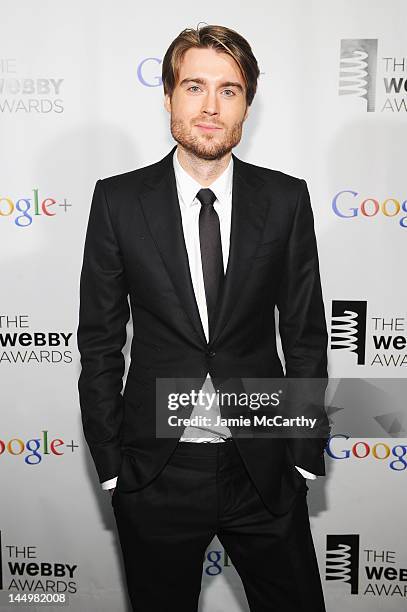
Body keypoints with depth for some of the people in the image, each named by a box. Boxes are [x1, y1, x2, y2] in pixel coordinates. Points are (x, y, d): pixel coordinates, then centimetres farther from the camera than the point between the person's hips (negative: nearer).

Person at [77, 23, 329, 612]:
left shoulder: (286, 199, -2)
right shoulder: (118, 200, -4)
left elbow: (306, 336, 1)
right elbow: (100, 340, -2)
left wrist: (306, 455, 0)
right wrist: (111, 464, -2)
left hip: (264, 469, 1)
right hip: (156, 473, 0)